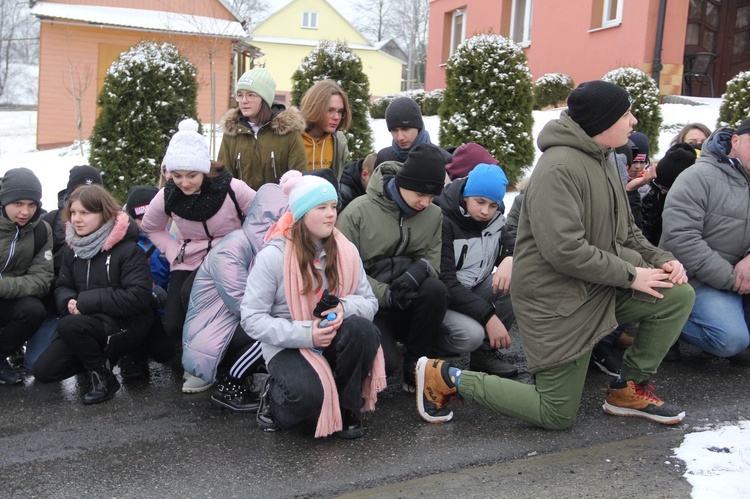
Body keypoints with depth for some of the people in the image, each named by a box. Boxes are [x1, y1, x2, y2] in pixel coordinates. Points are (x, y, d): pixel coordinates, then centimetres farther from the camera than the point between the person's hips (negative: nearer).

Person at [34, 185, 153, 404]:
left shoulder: (128, 249, -15)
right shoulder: (74, 249, 7)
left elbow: (138, 297, -23)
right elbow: (62, 287, 13)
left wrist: (85, 301, -22)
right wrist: (69, 301, -14)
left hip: (126, 323, -7)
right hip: (88, 322, 7)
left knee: (69, 325, -32)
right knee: (44, 370, -3)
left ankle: (103, 377, -11)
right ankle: (102, 356, 16)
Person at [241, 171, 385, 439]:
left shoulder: (345, 251, 1)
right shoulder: (273, 255, -11)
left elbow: (369, 302, 1)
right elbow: (252, 318, -13)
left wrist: (345, 307, -24)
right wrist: (305, 334, -24)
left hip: (333, 337, 4)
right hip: (288, 345, -4)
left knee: (363, 330, -30)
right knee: (307, 395, -34)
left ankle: (346, 408, -6)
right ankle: (273, 396, 6)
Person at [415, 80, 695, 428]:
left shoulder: (602, 159, 9)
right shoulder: (559, 168, -22)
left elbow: (625, 231, 16)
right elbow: (565, 250, -28)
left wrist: (660, 259, -1)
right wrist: (630, 275, -18)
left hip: (600, 287, 9)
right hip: (558, 300, -9)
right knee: (557, 415, -1)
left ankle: (628, 389, 14)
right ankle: (447, 377, 9)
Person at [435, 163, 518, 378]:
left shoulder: (494, 223, 2)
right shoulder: (444, 223, -19)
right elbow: (444, 282, -25)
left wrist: (510, 260, -26)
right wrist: (489, 316, -31)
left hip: (475, 292, 7)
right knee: (472, 334, -35)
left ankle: (486, 351, -10)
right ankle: (432, 340, -2)